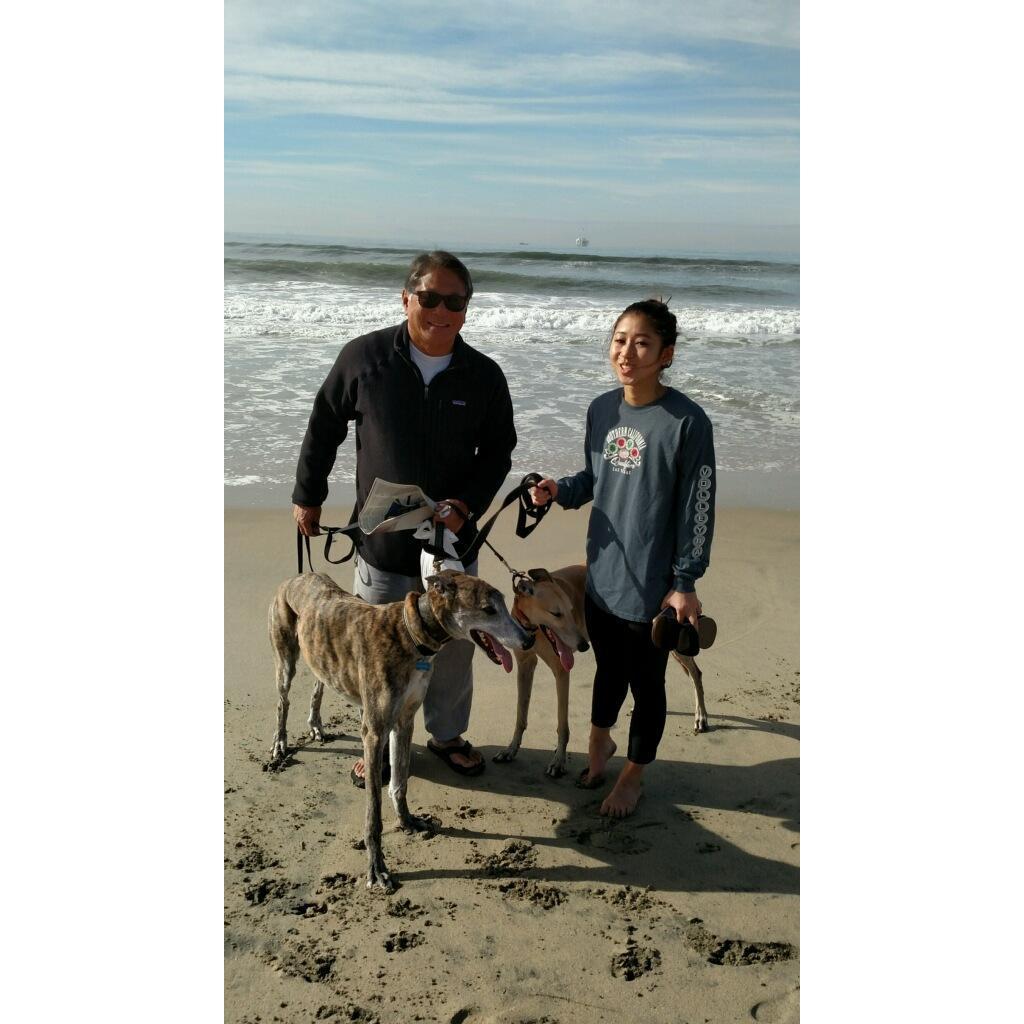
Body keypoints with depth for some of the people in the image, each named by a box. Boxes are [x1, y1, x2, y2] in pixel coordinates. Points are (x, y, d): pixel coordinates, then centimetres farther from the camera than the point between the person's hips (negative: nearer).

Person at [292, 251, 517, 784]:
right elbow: (324, 427, 4)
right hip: (381, 543, -1)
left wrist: (465, 505, -12)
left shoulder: (485, 376, -6)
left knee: (454, 650, 16)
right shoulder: (364, 357, -9)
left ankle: (447, 734, 40)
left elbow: (497, 454, 4)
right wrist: (307, 495, 11)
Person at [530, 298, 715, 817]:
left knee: (646, 683, 14)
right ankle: (599, 739, 51)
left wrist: (685, 583, -12)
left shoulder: (686, 421, -17)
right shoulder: (601, 409, 0)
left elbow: (698, 508, -13)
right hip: (601, 574, 5)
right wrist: (560, 490, -6)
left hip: (651, 586, -5)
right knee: (608, 668, 25)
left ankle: (633, 773, 36)